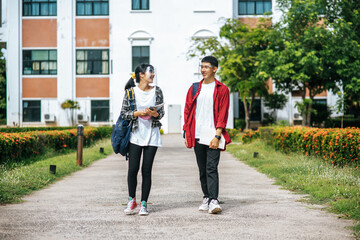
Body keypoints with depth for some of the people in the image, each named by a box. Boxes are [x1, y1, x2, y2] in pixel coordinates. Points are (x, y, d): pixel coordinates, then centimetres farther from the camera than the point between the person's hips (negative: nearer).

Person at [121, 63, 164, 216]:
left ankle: (143, 204, 7)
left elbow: (161, 113, 9)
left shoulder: (157, 91, 6)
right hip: (135, 134, -1)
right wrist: (138, 113, -15)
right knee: (133, 169, -4)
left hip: (152, 135, 1)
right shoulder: (131, 92, 0)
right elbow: (124, 113, 1)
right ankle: (132, 200, 16)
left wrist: (154, 113, -13)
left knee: (147, 170, 0)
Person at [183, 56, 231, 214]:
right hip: (197, 136, 4)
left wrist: (217, 136, -13)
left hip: (212, 137, -4)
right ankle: (206, 198, 21)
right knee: (202, 170, 10)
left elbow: (223, 114, -4)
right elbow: (187, 111, 14)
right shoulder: (194, 88, 13)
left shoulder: (222, 90, 2)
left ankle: (214, 201, -15)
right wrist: (186, 133, 6)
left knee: (211, 168, -12)